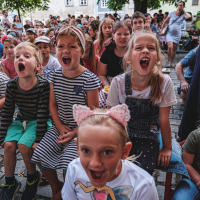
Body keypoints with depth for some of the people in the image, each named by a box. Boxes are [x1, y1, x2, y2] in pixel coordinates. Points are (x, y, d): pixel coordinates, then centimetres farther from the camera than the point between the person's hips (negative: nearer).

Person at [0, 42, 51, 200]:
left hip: (37, 122, -4)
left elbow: (43, 114, -20)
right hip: (20, 120, 5)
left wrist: (39, 139, -19)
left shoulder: (43, 85, -22)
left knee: (24, 145, -23)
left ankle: (33, 177, 9)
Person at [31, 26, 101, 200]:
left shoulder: (89, 79, -17)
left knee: (68, 162, -18)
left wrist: (75, 132, -14)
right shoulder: (55, 76, 0)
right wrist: (59, 126, -5)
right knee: (40, 155, -4)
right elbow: (53, 104, 8)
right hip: (61, 127, 5)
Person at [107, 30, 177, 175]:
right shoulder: (118, 82, -16)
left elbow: (164, 120, -6)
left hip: (149, 136, 0)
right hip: (123, 135, 1)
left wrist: (167, 148, 3)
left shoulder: (164, 82, -16)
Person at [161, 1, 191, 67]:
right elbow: (165, 21, 8)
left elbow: (189, 16, -23)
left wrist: (184, 11, -7)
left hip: (177, 34, 2)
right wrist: (162, 30, 8)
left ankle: (172, 62, 20)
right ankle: (169, 61, -7)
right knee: (170, 47, -20)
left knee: (174, 49, 7)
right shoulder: (172, 13, -1)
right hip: (169, 33, -2)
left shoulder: (183, 15, 0)